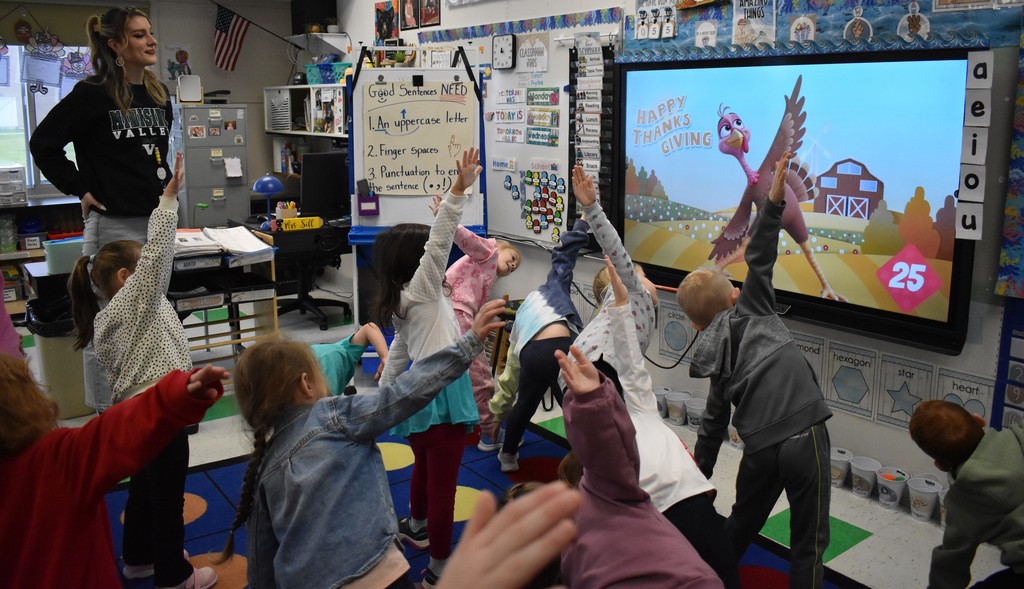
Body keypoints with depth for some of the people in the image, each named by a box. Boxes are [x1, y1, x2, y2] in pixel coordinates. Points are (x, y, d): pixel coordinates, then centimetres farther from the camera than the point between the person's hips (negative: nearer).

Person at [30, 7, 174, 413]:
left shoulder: (158, 94, 10)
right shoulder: (92, 93, -10)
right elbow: (43, 144, -7)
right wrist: (79, 189, -8)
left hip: (158, 222, 7)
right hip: (114, 224, -7)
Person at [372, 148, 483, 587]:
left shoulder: (401, 303, 15)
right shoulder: (419, 291, -8)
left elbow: (397, 356, 21)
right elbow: (439, 242, -20)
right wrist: (459, 189, -25)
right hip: (441, 394, -9)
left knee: (425, 466, 29)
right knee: (442, 482, -2)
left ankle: (416, 527, 51)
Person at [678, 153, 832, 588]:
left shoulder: (717, 360, 15)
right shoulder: (752, 309, 6)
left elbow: (713, 424, 19)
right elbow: (759, 259, -5)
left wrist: (700, 474, 28)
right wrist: (774, 199, -8)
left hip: (759, 449, 4)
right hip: (803, 437, -4)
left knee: (740, 527, 26)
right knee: (808, 543, 7)